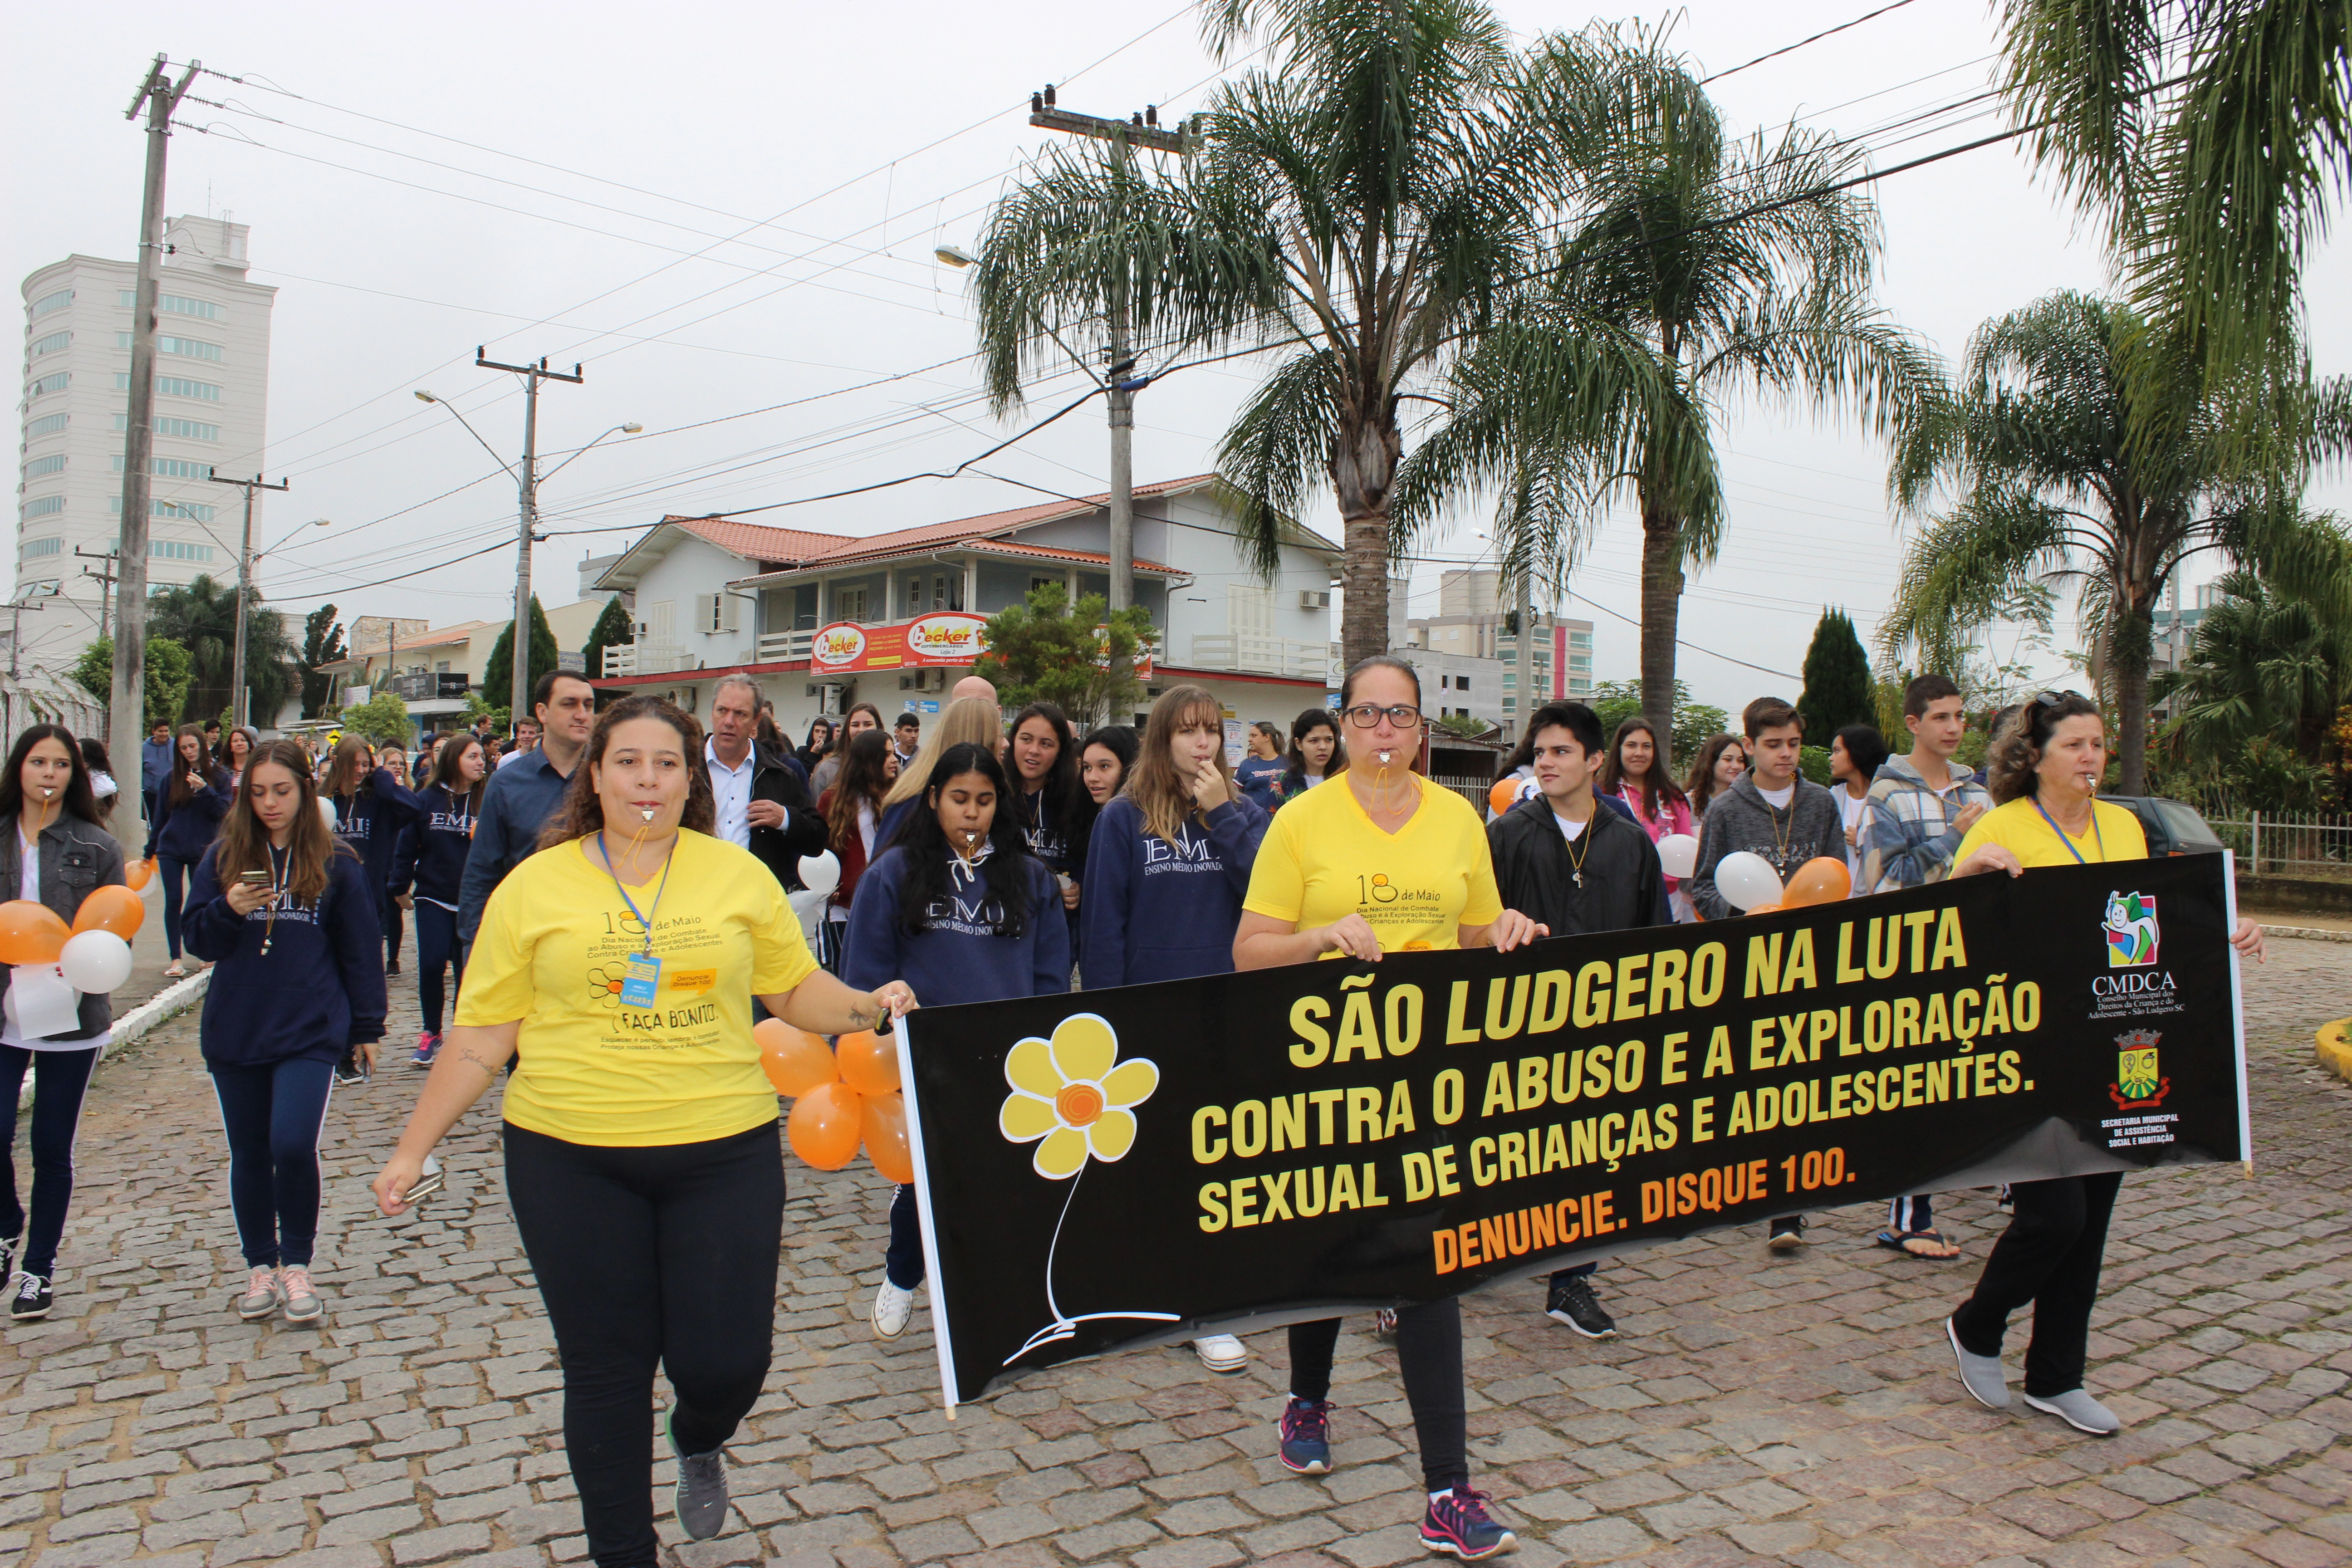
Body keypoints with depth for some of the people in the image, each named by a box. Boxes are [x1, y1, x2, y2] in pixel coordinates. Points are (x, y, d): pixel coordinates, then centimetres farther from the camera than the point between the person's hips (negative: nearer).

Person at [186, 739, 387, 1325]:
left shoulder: (336, 863, 0)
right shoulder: (224, 858, 6)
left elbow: (360, 948, 4)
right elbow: (199, 941, 7)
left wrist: (367, 1027, 5)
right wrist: (228, 911, -15)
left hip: (310, 1031, -3)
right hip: (234, 1031, 3)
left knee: (293, 1145, -15)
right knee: (250, 1155, 11)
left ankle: (296, 1265, 3)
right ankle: (260, 1267, 26)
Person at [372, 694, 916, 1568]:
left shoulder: (739, 875, 3)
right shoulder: (535, 887, 1)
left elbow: (797, 990, 11)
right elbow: (481, 1034, 4)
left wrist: (869, 1007, -7)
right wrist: (412, 1150, 3)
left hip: (724, 1151, 1)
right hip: (572, 1160, 0)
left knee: (728, 1361, 0)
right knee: (605, 1371, 9)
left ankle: (698, 1441, 39)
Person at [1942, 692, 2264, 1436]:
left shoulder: (2125, 826, 11)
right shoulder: (2001, 828, -7)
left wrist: (2225, 936, 3)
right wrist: (1968, 870, -28)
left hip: (2111, 1045, 6)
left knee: (2092, 1216, 9)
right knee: (2055, 1211, -8)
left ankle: (2057, 1379, 23)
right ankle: (1975, 1328, 19)